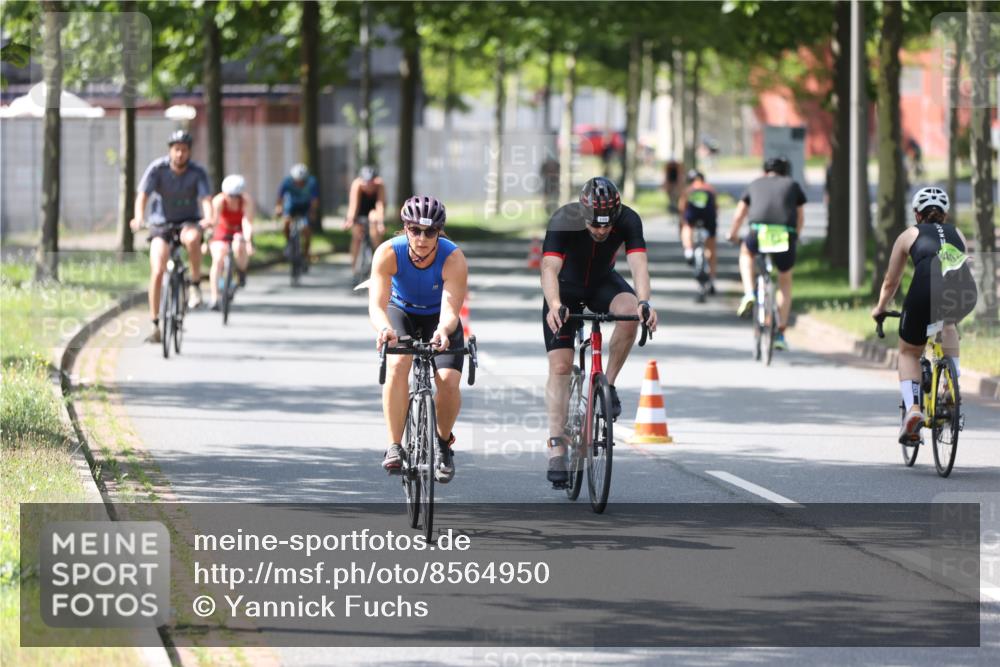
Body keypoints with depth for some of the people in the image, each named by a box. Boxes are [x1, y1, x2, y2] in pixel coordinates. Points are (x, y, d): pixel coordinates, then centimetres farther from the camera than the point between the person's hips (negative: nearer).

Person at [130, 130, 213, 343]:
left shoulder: (198, 172, -13)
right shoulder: (157, 168, -13)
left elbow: (206, 198, -24)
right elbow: (142, 195, -22)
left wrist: (208, 218, -45)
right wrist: (139, 217, -41)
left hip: (188, 221, -1)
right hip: (161, 224, 1)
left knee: (192, 238, -39)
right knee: (157, 272, -14)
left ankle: (195, 284, -19)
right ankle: (155, 325, -4)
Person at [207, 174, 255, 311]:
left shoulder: (247, 200, -26)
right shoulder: (219, 200, -26)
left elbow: (247, 223, -35)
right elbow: (214, 221, -35)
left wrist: (248, 242, -50)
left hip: (240, 232, -1)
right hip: (222, 232, 1)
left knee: (239, 247, -35)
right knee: (218, 259, -22)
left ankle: (242, 272, -2)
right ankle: (214, 298, -18)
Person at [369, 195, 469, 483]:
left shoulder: (453, 259, -30)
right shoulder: (388, 253, -29)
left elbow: (451, 310, -39)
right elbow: (377, 303, -37)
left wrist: (443, 330, -63)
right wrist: (384, 328, -60)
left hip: (438, 318, 0)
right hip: (401, 312, 0)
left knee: (448, 381, -20)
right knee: (397, 365, -30)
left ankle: (444, 441, 10)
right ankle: (394, 446, -22)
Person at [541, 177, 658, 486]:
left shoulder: (628, 221, -27)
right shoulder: (563, 222, -33)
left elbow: (638, 263, -38)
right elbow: (549, 267, -44)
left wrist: (644, 302, -57)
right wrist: (554, 306, -63)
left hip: (602, 283, 1)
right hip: (566, 287, -1)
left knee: (629, 310, -33)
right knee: (560, 367, -11)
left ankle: (609, 384, -13)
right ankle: (557, 450, -9)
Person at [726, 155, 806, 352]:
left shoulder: (756, 184, 24)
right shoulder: (792, 185, 22)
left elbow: (739, 215, 30)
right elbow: (800, 217, 28)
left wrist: (733, 234, 48)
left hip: (759, 232, 0)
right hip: (786, 236, 0)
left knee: (746, 251, 36)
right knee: (785, 282, 22)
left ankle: (748, 293, 14)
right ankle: (780, 334, 18)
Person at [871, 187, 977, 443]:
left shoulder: (909, 236, 24)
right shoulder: (957, 234, 29)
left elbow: (890, 283, 32)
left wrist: (880, 308, 50)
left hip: (925, 297, -2)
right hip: (965, 297, 2)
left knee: (908, 353, 22)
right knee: (948, 325, 39)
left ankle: (912, 408, 0)